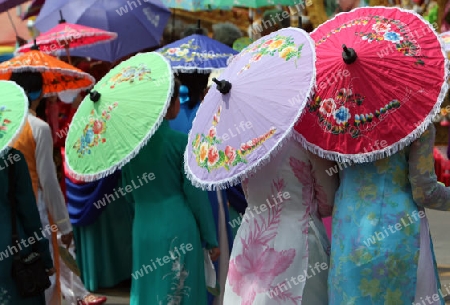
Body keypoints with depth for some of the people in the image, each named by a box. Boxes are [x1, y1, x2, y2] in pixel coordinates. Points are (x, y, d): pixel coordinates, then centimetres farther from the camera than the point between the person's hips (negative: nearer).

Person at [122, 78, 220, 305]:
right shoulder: (181, 142, -12)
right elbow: (195, 195, -9)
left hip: (144, 229, 5)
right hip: (178, 229, -4)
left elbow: (130, 193, 9)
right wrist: (211, 239, 0)